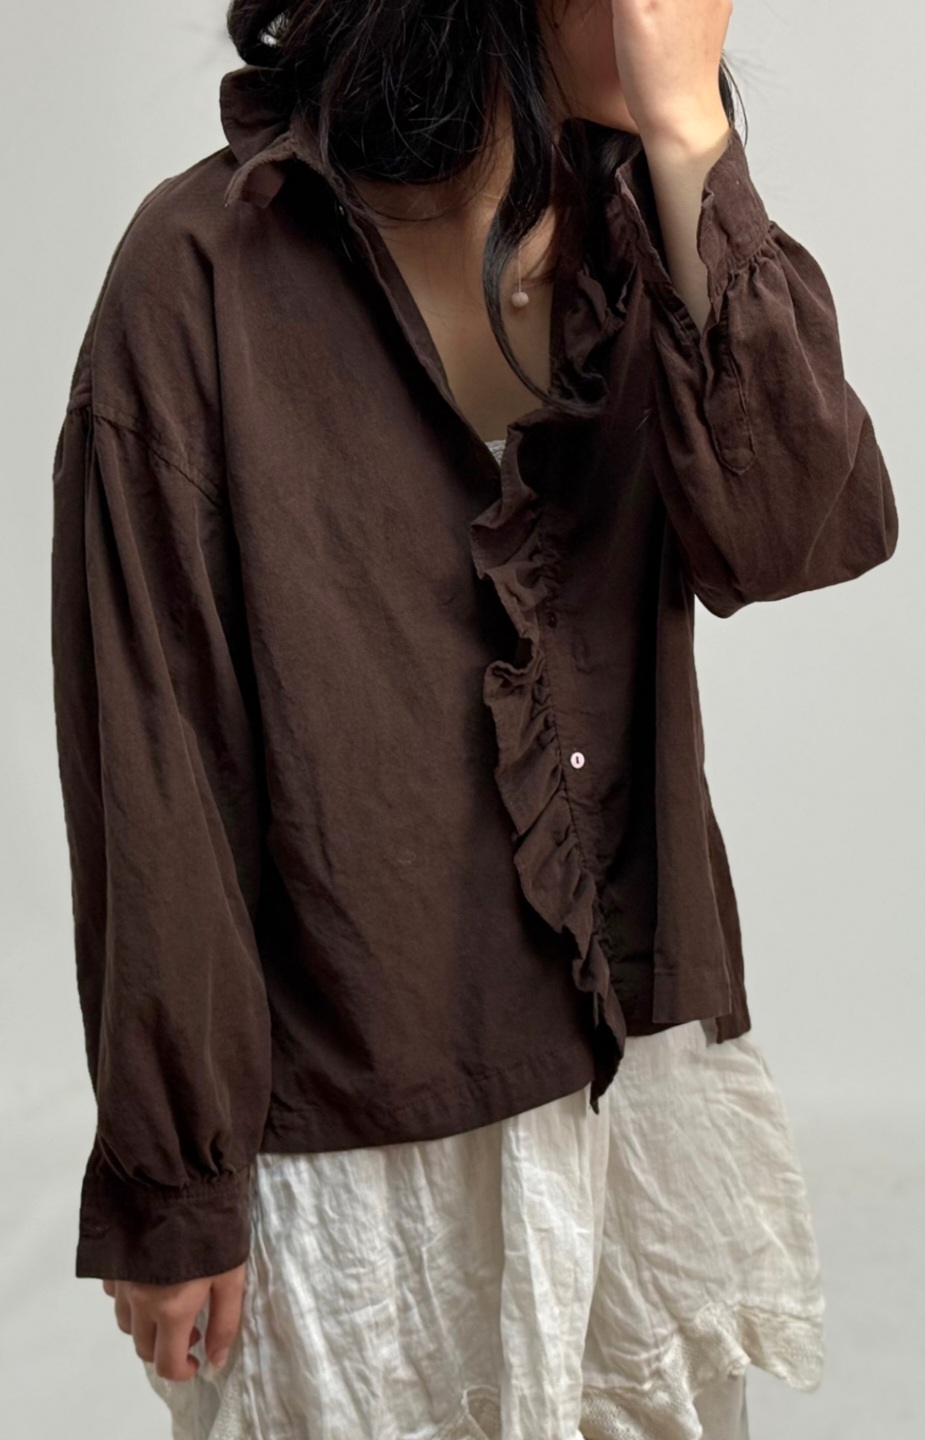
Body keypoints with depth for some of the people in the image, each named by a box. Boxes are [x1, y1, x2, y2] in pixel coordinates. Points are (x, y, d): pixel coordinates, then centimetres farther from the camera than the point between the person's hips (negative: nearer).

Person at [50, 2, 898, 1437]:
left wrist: (691, 144, -21)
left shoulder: (644, 234, 1)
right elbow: (147, 764, -12)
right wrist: (171, 1193, -8)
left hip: (650, 1061, 5)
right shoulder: (212, 269, -14)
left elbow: (815, 537, -15)